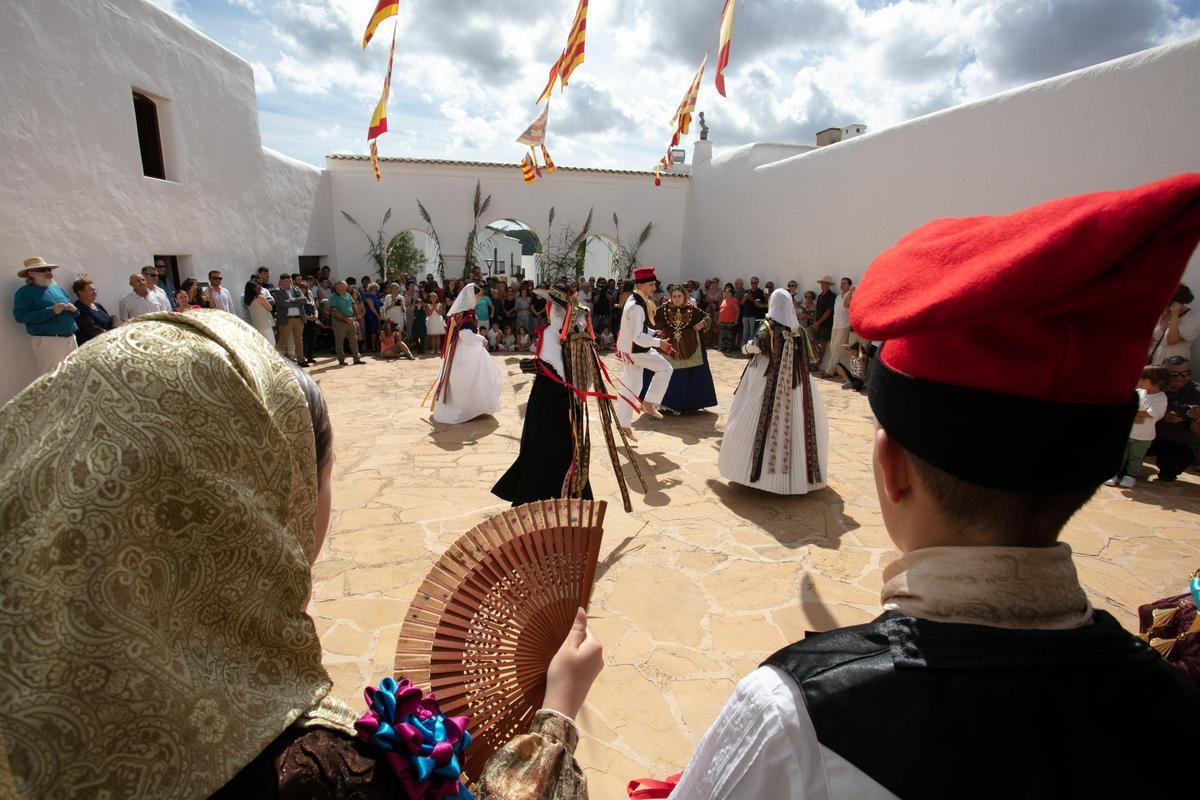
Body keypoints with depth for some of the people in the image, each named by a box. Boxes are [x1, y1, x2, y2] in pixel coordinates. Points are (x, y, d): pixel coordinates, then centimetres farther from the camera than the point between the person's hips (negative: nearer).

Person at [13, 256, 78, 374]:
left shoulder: (57, 288, 17)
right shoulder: (25, 292, -2)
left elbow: (73, 311, 22)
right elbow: (20, 316, -13)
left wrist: (73, 309, -3)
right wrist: (51, 311, -20)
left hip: (70, 338, 6)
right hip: (48, 341, -6)